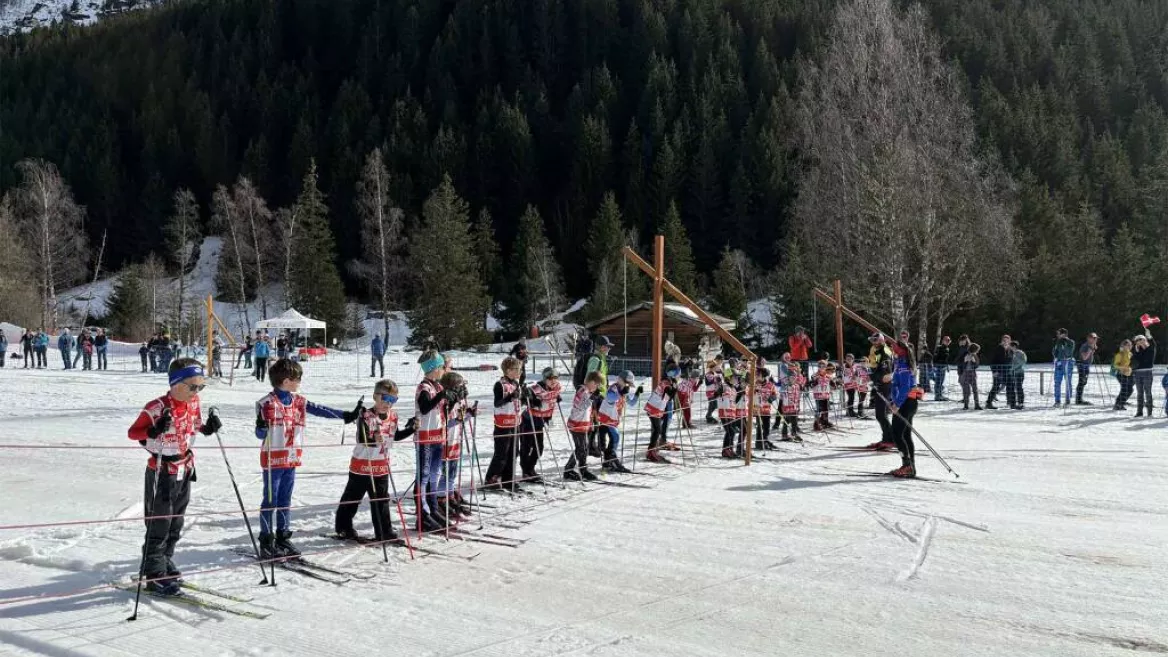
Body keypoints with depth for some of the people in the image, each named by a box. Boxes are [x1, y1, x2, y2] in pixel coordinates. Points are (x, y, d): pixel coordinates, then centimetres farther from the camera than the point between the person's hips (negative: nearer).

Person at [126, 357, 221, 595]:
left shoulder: (193, 404, -1)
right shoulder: (157, 407, -21)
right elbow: (132, 432, -16)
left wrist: (209, 427, -4)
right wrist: (154, 431, -34)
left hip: (184, 470, 7)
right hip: (162, 471, -7)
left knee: (176, 522, 17)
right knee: (159, 523, -1)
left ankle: (165, 563, 33)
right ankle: (155, 575, 8)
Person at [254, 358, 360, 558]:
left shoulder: (298, 401, 7)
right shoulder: (267, 403, -12)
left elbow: (320, 410, 7)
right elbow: (260, 434, -9)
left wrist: (346, 415, 3)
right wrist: (261, 426, -32)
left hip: (292, 459, 6)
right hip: (272, 459, -6)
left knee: (285, 500, 12)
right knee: (270, 500, 1)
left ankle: (283, 538, 20)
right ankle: (266, 541, 8)